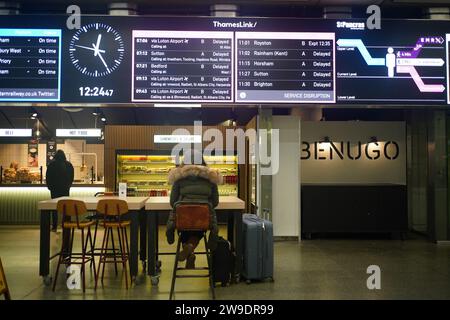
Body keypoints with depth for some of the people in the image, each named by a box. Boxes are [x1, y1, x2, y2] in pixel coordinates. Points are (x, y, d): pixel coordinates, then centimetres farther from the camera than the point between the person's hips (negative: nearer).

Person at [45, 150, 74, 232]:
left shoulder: (51, 164, -5)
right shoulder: (69, 165, 0)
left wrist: (50, 186, 11)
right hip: (65, 189, 2)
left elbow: (47, 177, -1)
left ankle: (54, 227, 3)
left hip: (55, 188, -1)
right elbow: (72, 177, 6)